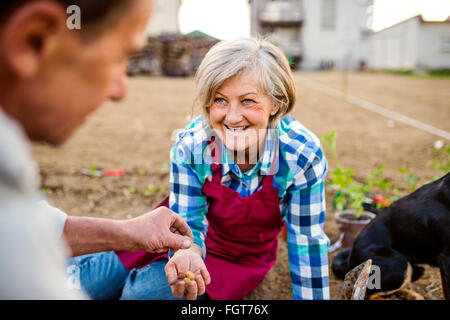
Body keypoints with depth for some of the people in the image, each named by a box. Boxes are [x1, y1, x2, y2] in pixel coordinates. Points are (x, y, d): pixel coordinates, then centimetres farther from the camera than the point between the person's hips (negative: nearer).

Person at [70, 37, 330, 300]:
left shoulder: (303, 155, -29)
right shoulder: (190, 145, -24)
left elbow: (307, 243, -19)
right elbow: (187, 218, -17)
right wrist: (188, 253, -40)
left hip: (239, 262, -1)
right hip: (195, 244, 2)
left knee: (139, 292, -20)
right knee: (80, 280, -6)